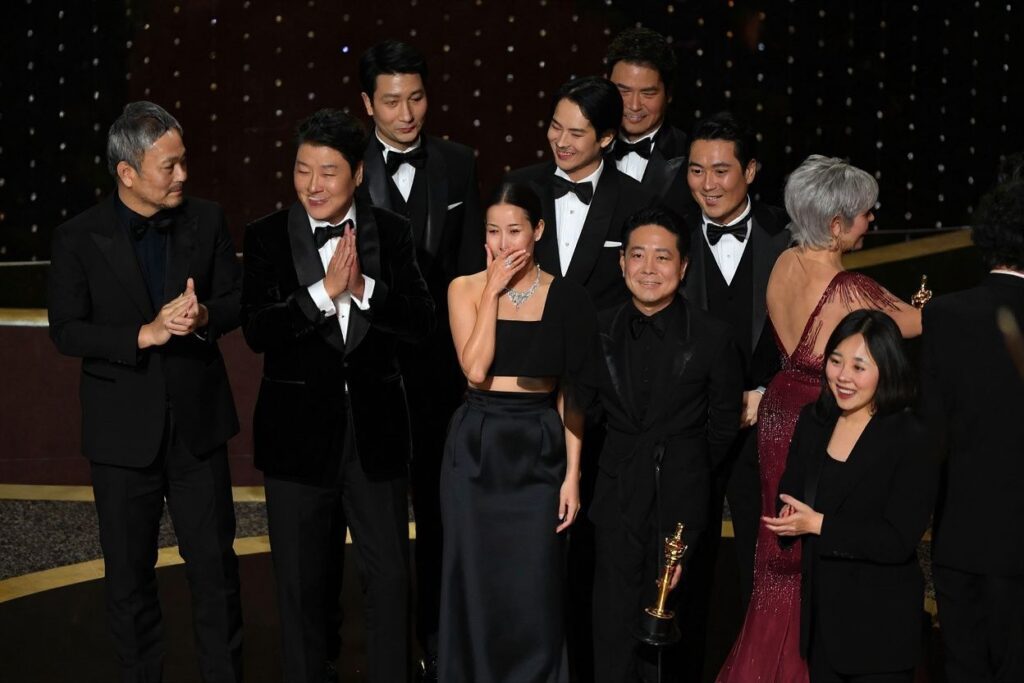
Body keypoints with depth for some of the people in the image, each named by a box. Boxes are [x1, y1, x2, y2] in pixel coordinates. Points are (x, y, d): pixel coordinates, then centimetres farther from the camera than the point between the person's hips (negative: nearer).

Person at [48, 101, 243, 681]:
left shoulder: (207, 220, 0)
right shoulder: (79, 238, -7)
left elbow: (237, 299, 4)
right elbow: (67, 331, -10)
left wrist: (204, 317, -18)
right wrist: (145, 335, -23)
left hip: (198, 424, 1)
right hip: (124, 431, -1)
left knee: (215, 563, 8)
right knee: (130, 573, 11)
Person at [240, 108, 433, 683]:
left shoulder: (393, 232, 0)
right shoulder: (268, 236, -4)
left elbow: (422, 322, -8)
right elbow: (257, 331, -14)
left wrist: (363, 288, -22)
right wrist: (325, 291, -24)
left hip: (376, 426, 1)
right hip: (299, 431, -1)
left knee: (391, 576, 8)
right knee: (303, 583, 12)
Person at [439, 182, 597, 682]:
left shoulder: (565, 297, 0)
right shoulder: (465, 289, 1)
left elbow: (572, 392, 1)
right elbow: (475, 370, -13)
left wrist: (573, 474, -5)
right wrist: (493, 290, -11)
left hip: (539, 453, 0)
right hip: (475, 450, 1)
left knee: (535, 592, 1)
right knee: (474, 585, 6)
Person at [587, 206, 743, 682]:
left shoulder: (712, 337, -7)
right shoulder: (601, 330, 1)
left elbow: (725, 421, 3)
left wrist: (685, 471, 8)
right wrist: (624, 463, 8)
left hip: (682, 500, -2)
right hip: (617, 496, 2)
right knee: (614, 628, 4)